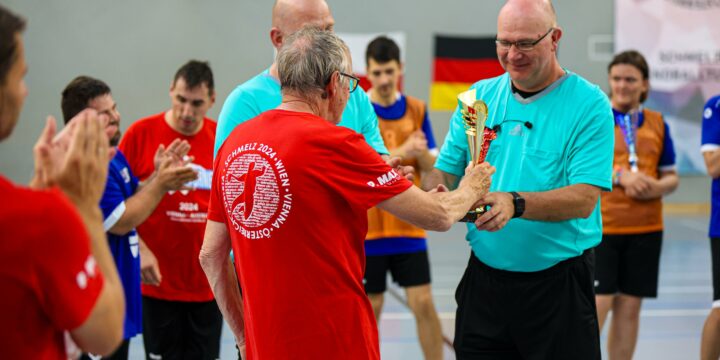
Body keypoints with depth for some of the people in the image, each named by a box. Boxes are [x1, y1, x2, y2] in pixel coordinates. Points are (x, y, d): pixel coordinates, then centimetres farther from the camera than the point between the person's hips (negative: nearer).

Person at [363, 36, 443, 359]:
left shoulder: (416, 109, 4)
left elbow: (432, 166, 4)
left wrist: (422, 153, -19)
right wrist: (401, 152, -26)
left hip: (409, 227, 2)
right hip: (367, 228, -2)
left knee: (423, 304, 0)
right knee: (370, 308, 7)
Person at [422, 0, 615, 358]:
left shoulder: (589, 104, -7)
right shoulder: (479, 97, 6)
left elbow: (584, 199, -16)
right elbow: (443, 171, 6)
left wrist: (515, 203, -31)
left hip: (558, 287, -4)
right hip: (483, 279, 4)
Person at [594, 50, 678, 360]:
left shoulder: (657, 123, 10)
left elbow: (671, 176, 14)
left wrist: (657, 186, -9)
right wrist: (619, 176, -19)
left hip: (645, 229, 4)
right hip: (600, 227, -4)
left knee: (629, 308, 7)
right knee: (597, 305, -8)